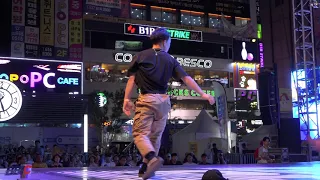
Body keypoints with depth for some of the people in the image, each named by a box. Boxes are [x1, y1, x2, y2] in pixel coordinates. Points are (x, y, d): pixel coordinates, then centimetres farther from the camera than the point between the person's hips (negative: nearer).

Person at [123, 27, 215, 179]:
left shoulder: (140, 56, 5)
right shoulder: (170, 60, 8)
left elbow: (132, 79, 1)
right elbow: (186, 78, 2)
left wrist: (127, 99, 2)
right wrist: (202, 94, 6)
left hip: (146, 99, -3)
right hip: (163, 100, 3)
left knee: (140, 133, -5)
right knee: (155, 135, 13)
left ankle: (152, 159, -30)